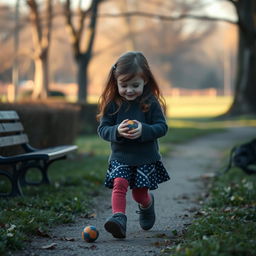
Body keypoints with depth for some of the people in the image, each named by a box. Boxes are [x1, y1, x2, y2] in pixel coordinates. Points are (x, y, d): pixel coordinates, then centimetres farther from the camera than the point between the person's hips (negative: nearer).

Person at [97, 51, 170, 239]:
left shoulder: (151, 102, -7)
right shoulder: (112, 104, -4)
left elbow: (162, 127, -7)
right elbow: (103, 129, -4)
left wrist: (144, 130, -26)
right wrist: (117, 131, -26)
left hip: (146, 158, 0)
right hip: (120, 157, 1)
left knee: (140, 193, 6)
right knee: (119, 184, -21)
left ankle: (147, 205, 40)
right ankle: (119, 219, -27)